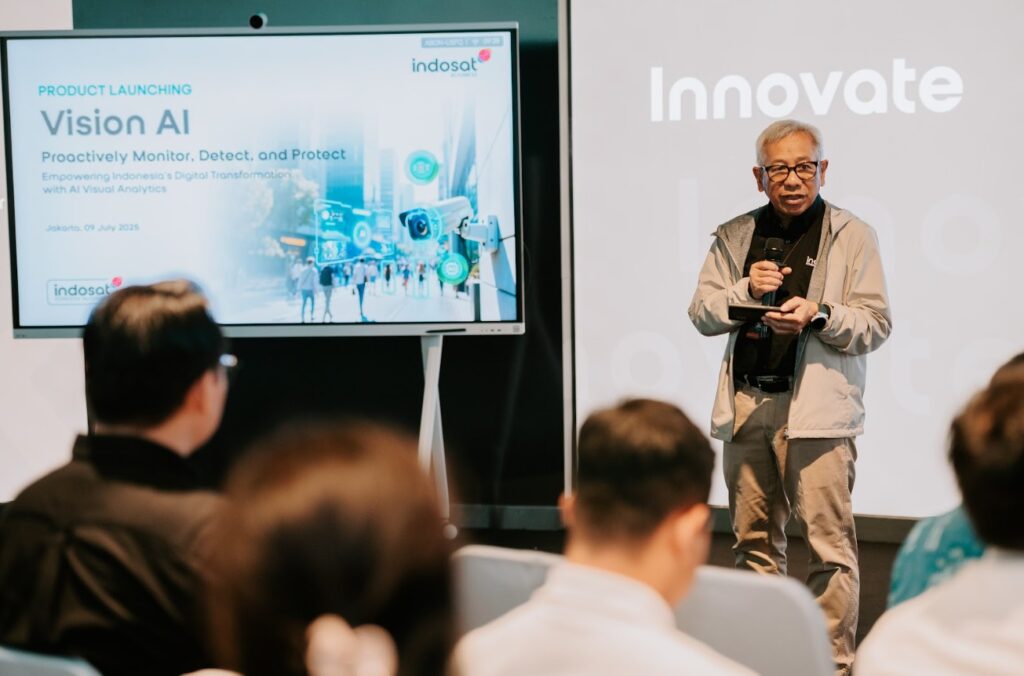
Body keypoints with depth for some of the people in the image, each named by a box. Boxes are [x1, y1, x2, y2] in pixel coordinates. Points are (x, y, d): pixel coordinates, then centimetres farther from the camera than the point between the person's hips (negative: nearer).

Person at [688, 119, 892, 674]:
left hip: (817, 408, -4)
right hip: (747, 403, 4)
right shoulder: (734, 237, 13)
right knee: (754, 539, 10)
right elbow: (701, 314, 11)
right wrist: (745, 288, -8)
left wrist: (819, 315, -19)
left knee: (829, 543, -7)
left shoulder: (852, 236, 3)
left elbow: (876, 324, -1)